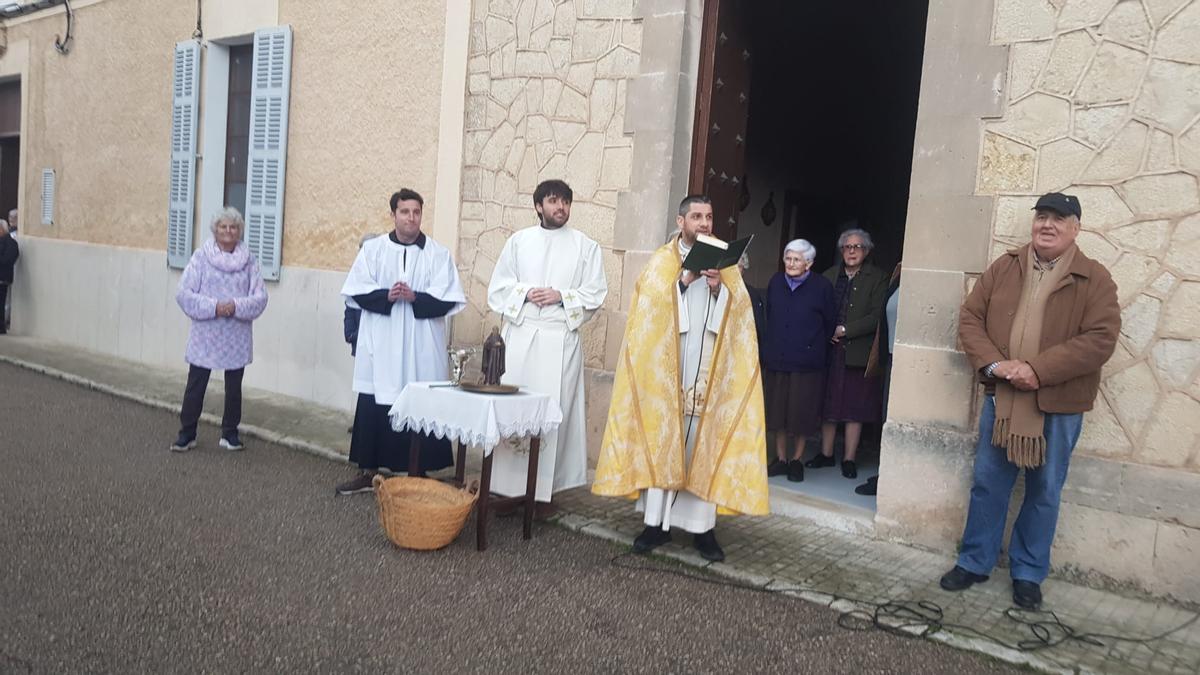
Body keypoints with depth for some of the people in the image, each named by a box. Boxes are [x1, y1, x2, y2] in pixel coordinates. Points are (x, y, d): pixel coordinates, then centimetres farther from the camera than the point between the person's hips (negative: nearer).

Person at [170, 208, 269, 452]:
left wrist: (236, 306, -20)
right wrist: (213, 307, -19)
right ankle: (187, 433, 21)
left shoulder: (248, 260, 0)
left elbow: (260, 297, -3)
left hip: (237, 338, 2)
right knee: (195, 385, 6)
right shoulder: (201, 256, -4)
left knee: (234, 387, 11)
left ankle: (230, 433, 25)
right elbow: (184, 293, -8)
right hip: (205, 335, -1)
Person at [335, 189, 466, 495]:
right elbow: (355, 291, 1)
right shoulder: (373, 249, 5)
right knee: (372, 408, 5)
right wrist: (386, 295, -16)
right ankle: (368, 471, 16)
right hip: (379, 344, 1)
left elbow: (449, 300, -4)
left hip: (421, 347, -1)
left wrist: (416, 297, -19)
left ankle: (418, 473, 15)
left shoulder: (439, 254, 1)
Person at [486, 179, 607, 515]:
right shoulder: (518, 241, 11)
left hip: (561, 340, -1)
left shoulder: (585, 246, 8)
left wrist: (561, 296, -11)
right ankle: (510, 486, 7)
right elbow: (498, 287, 8)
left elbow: (596, 292, 3)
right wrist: (526, 292, -10)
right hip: (521, 336, 1)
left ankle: (544, 490, 4)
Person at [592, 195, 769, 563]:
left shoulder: (724, 260, 13)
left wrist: (719, 287, -13)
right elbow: (650, 306, -4)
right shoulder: (661, 261, 8)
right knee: (661, 436, -2)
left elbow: (741, 309, 4)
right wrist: (684, 279, -14)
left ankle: (702, 525, 3)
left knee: (705, 440, -1)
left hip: (709, 363, 1)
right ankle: (657, 521, 5)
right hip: (666, 361, -1)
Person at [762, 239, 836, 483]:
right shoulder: (776, 282, 6)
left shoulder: (822, 286, -5)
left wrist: (816, 348, 7)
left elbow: (830, 323, 3)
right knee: (776, 410, 8)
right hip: (775, 359, 4)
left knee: (802, 413, 2)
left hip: (806, 362, -4)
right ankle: (780, 458, 20)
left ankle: (797, 460, 16)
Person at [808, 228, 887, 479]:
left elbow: (876, 317, -9)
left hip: (858, 352, -3)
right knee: (828, 403, 9)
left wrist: (843, 331, -13)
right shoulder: (829, 275, 9)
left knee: (855, 407, 3)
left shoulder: (877, 278, -1)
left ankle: (849, 459, 11)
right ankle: (826, 454, 20)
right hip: (829, 349, 3)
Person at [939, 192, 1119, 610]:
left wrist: (1038, 370, -22)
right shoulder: (1003, 269, 5)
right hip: (1001, 398, 3)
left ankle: (1028, 574, 25)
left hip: (1058, 406, -2)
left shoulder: (1095, 279, -5)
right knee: (987, 484, 11)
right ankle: (975, 562, 26)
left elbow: (1100, 338, -14)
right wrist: (993, 364, -14)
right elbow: (970, 318, 3)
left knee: (1044, 492, 10)